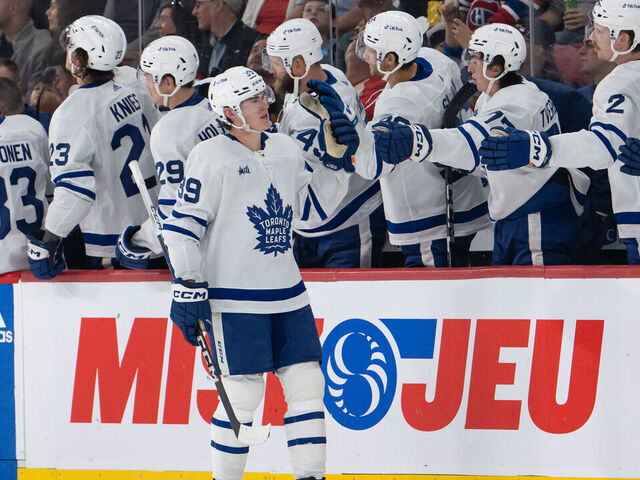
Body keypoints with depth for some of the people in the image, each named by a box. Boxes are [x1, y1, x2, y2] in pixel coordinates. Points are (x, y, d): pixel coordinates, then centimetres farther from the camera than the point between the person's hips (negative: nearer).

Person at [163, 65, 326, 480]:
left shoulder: (288, 151, 11)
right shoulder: (212, 157, -8)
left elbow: (311, 208, 27)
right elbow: (184, 224, -9)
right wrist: (189, 286, -12)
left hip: (288, 294, 6)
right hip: (234, 298, -6)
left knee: (306, 383, 3)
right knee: (243, 394, -5)